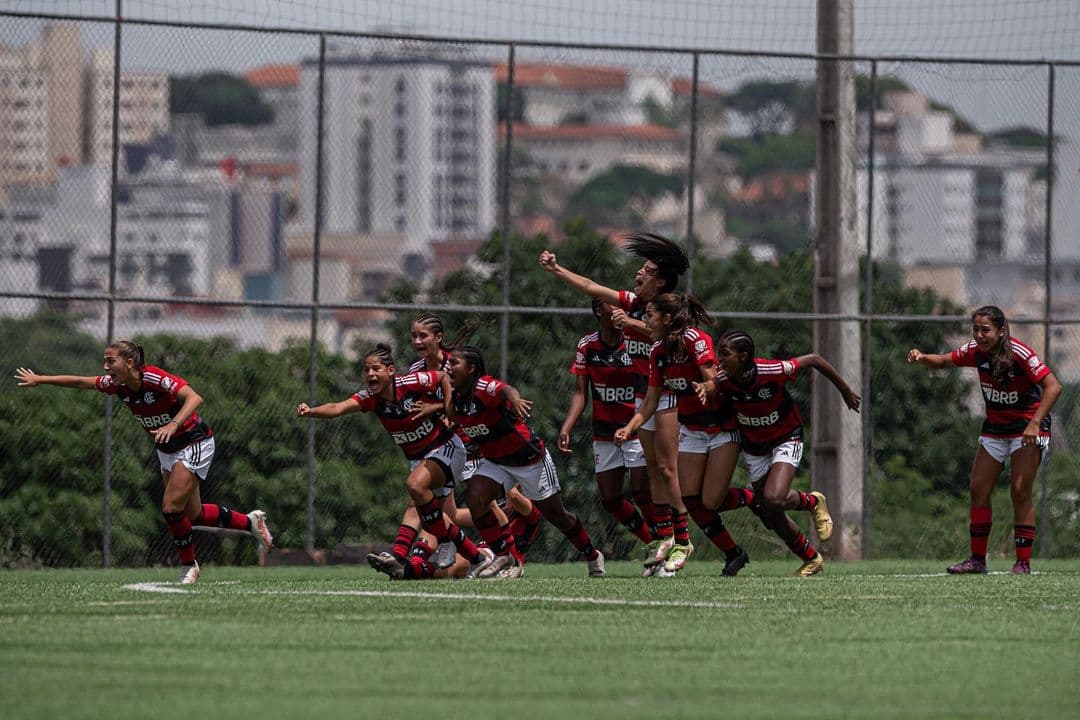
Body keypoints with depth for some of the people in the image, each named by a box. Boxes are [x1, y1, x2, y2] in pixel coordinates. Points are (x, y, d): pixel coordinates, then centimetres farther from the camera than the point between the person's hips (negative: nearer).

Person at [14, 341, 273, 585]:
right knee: (192, 514, 11)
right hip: (166, 451, 8)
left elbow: (194, 398, -40)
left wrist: (174, 424, -55)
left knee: (171, 508, -14)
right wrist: (39, 379, 9)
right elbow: (80, 382, 6)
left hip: (194, 444, -8)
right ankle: (250, 521, 32)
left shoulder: (155, 378, -29)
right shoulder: (118, 385, -7)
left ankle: (188, 566, 8)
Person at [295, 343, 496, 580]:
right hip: (417, 458, 6)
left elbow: (443, 377, -3)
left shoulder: (411, 383, -21)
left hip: (445, 448, -6)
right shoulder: (370, 398, -10)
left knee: (415, 484, -32)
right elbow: (338, 408, -28)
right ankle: (477, 556, 18)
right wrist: (310, 411, -46)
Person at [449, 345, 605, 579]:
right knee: (475, 498, -20)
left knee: (555, 515, 9)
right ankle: (506, 559, -10)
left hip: (530, 458, -6)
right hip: (495, 461, 6)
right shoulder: (455, 399, -7)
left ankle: (593, 557, 34)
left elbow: (506, 390, -52)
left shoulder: (484, 387, -29)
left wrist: (515, 400, -74)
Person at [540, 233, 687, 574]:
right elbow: (591, 288, 8)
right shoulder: (632, 302, 7)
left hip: (667, 391, -7)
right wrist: (556, 270, 3)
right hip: (642, 393, 7)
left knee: (666, 468, -9)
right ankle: (662, 537, 12)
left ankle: (682, 540, -5)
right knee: (653, 468, 8)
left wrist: (631, 322, -41)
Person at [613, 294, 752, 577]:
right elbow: (650, 402, 5)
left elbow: (712, 379, -25)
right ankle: (733, 554, 12)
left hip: (723, 426, -7)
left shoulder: (694, 339, -19)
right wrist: (629, 428, -9)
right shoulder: (658, 353, 2)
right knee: (690, 500, -3)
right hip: (691, 430, 7)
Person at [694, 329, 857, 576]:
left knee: (774, 499, -26)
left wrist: (846, 391, -4)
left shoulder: (772, 371, -29)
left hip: (786, 440, -4)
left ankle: (812, 502, 8)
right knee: (770, 518, 5)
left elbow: (814, 360, -17)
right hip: (754, 449, 4)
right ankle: (812, 559, 27)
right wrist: (703, 388, -55)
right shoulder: (725, 380, -18)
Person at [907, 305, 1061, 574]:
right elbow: (945, 361, 9)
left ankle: (1023, 562, -7)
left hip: (1028, 427, -6)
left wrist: (1035, 423, -36)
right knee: (979, 491, 2)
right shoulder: (975, 351, -6)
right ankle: (977, 559, 10)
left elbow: (1053, 386, -27)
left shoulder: (1018, 353, -24)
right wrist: (922, 357, -13)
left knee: (1020, 493, -12)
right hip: (995, 427, 7)